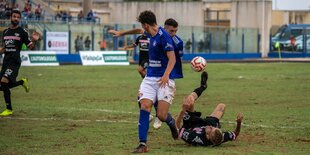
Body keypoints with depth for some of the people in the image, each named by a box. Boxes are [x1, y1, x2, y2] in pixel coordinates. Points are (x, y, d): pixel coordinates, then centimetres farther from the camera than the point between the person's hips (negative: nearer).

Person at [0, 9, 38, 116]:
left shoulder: (22, 32, -2)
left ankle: (9, 109, -10)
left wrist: (34, 41, -23)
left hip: (14, 61, -7)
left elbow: (30, 47, -3)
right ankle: (23, 82, 31)